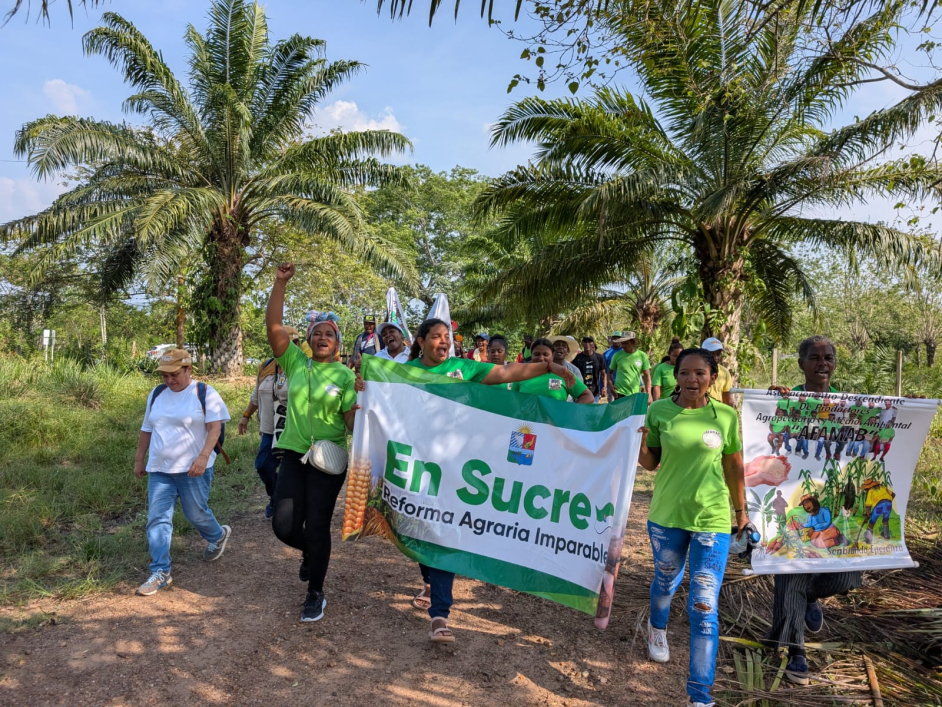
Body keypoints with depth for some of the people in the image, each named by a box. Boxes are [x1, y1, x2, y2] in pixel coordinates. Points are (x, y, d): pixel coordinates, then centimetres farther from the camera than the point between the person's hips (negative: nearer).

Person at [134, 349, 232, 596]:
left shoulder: (205, 393, -8)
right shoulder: (156, 394, 9)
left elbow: (215, 428, -15)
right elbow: (147, 429, 18)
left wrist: (203, 457, -27)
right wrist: (139, 459, 19)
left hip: (192, 469, -5)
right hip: (159, 469, 5)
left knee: (196, 514, 7)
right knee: (157, 519, 0)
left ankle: (218, 536, 39)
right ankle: (160, 573, 7)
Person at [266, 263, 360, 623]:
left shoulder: (345, 375, -3)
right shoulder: (296, 362, 4)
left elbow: (352, 418, -6)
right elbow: (273, 327, -5)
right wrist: (280, 284, -12)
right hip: (294, 455, 3)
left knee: (317, 527, 1)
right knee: (284, 525, -1)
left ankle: (316, 595, 22)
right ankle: (309, 553, 35)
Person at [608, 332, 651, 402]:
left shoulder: (642, 356, 1)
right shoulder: (617, 355, 1)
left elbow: (647, 376, 4)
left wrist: (648, 394, -2)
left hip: (636, 394, 1)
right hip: (620, 394, -1)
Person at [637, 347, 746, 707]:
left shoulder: (725, 416, -7)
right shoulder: (659, 410, -7)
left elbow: (734, 468, 4)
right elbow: (650, 462, 0)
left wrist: (741, 511, 11)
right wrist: (639, 444, -20)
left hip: (712, 518, -1)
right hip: (666, 515, 1)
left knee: (703, 606, -3)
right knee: (666, 579, 24)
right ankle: (657, 628, 57)